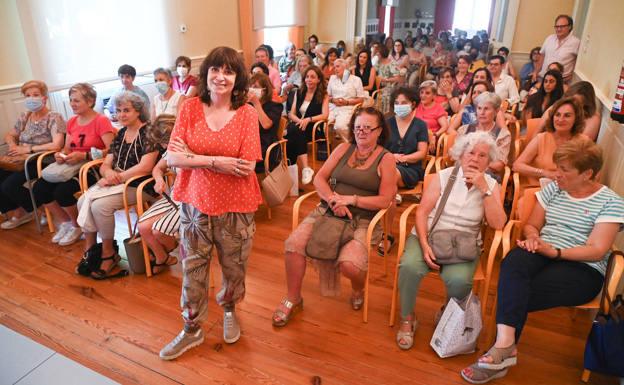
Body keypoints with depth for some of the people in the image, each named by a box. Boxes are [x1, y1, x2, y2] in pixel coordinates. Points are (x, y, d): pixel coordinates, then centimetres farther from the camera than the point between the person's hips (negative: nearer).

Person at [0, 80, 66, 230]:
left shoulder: (54, 118, -11)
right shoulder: (24, 117, 11)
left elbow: (56, 145, -24)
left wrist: (28, 148, -18)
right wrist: (13, 145, -1)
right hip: (22, 161, 7)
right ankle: (16, 212, 8)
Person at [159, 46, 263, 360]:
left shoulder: (247, 114, -9)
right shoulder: (190, 108, -4)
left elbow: (246, 167, -18)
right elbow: (171, 158, -11)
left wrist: (193, 157, -16)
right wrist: (217, 161, -22)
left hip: (235, 205, -1)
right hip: (195, 202, 2)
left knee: (233, 267, 17)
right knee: (193, 269, 14)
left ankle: (229, 310, 47)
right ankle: (192, 329, 36)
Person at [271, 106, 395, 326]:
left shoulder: (386, 159, 2)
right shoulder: (344, 149, 12)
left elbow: (384, 200, -5)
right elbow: (319, 178, 7)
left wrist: (351, 199, -14)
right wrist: (333, 199, -12)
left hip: (362, 220, -3)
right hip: (327, 211, 4)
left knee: (349, 263, -30)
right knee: (293, 244, -20)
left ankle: (358, 290, 10)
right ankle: (293, 299, 4)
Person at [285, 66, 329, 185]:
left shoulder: (323, 95, 6)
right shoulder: (299, 93, 17)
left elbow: (325, 115, -7)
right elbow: (291, 114, 11)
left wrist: (308, 119, -22)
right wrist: (299, 121, -11)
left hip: (314, 128, -3)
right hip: (298, 125, 3)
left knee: (294, 131, -35)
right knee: (293, 131, -35)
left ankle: (290, 167, -30)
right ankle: (305, 168, -39)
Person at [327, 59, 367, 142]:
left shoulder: (355, 79, 6)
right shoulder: (332, 78, 19)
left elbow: (361, 99, 3)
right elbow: (327, 96, 20)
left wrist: (347, 102, -10)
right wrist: (333, 100, -3)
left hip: (347, 108, -4)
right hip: (332, 107, 4)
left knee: (339, 126, -34)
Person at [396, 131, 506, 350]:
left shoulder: (491, 185, 6)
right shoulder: (443, 177, 3)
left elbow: (498, 224, -8)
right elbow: (422, 212, -4)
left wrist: (483, 189, -14)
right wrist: (425, 245, -17)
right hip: (428, 236, 0)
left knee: (459, 280, -31)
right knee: (409, 266, -31)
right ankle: (407, 319, -5)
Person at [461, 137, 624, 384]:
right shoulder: (553, 189, 12)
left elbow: (597, 251, -10)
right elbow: (531, 226, 14)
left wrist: (554, 252, -21)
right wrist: (533, 239, -9)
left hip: (582, 269, -3)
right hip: (542, 254, 4)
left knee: (514, 295, -29)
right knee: (514, 260, -34)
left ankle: (503, 350, -12)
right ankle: (505, 344, -41)